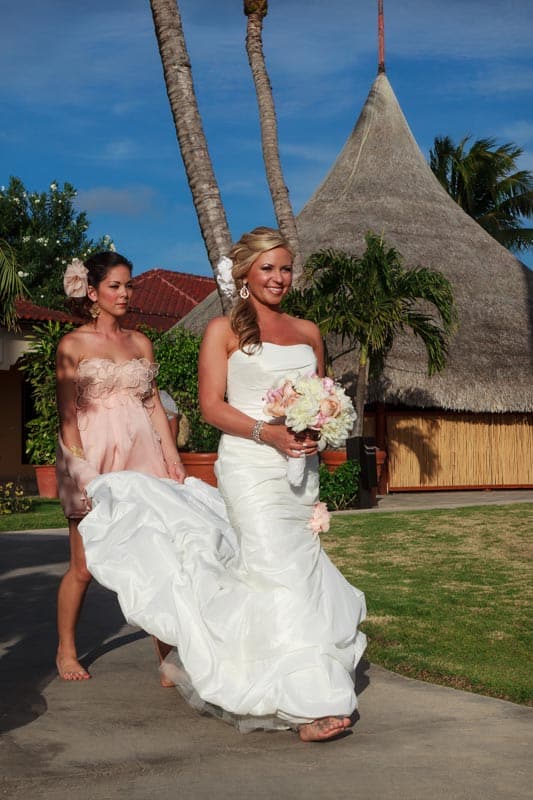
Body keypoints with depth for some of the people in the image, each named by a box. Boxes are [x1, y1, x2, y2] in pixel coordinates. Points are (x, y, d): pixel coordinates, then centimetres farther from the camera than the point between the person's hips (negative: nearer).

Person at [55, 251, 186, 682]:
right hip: (93, 454, -3)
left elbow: (154, 404, 15)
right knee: (85, 564, 1)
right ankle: (66, 650, 19)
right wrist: (83, 469, -12)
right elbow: (67, 415, -2)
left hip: (142, 452, 4)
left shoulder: (140, 342, 15)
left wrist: (172, 456, 5)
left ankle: (167, 648, 3)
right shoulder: (73, 345, 2)